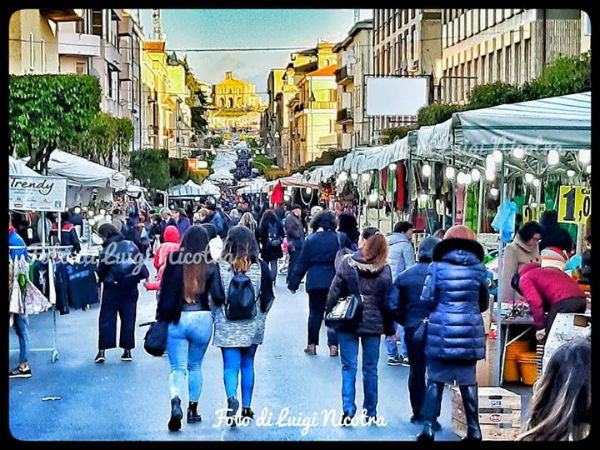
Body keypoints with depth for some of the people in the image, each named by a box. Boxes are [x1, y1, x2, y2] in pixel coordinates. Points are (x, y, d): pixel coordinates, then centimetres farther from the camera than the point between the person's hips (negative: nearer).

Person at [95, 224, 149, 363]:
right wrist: (145, 276, 16)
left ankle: (102, 350, 0)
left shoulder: (107, 251, -13)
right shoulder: (131, 245, -2)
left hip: (112, 288, -3)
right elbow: (140, 263, 3)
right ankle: (127, 350, 11)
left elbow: (100, 272, -5)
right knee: (128, 318, 9)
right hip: (130, 289, 3)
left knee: (106, 319, 4)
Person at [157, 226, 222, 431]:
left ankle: (175, 402, -22)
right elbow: (217, 295, -8)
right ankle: (193, 410, 26)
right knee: (195, 366, 20)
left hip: (176, 319, 0)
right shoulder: (210, 266, -6)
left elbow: (163, 291, -3)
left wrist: (160, 317, 5)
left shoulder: (173, 261, -5)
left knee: (178, 368, 5)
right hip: (201, 319, 1)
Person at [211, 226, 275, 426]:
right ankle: (246, 408, 19)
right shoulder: (260, 266, -4)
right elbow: (268, 297, 1)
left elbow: (215, 297, -8)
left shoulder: (220, 266, -9)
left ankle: (231, 398, -26)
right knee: (248, 365, 14)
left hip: (227, 325, -2)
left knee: (231, 365, 0)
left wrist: (215, 315, 11)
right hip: (252, 325, 2)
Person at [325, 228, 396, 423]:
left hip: (348, 324, -1)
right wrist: (389, 327, 8)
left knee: (348, 367, 5)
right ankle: (370, 412, 19)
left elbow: (334, 293, -6)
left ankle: (348, 410, -3)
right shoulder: (384, 270, -5)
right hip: (373, 324, 1)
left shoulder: (347, 263, -9)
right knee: (370, 369, 11)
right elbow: (387, 301, 0)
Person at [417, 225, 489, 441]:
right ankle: (474, 430, 12)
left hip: (441, 332, -2)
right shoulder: (478, 268, 1)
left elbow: (427, 300, -5)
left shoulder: (437, 267, -4)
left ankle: (428, 428, 5)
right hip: (470, 332, 2)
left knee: (435, 381, 5)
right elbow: (484, 303, 10)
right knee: (468, 382, 8)